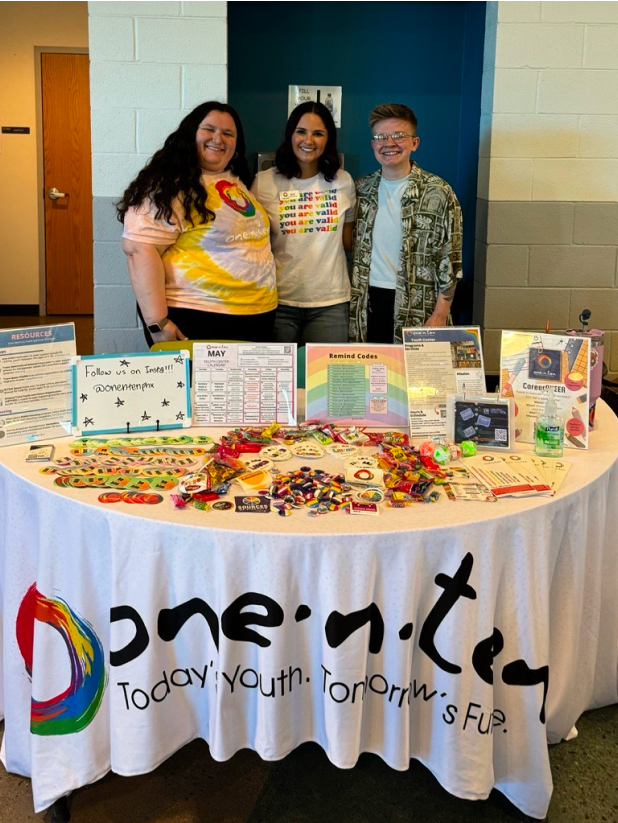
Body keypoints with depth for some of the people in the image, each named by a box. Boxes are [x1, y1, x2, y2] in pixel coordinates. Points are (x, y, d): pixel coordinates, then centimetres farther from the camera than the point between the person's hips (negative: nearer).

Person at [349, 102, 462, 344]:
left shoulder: (438, 193, -4)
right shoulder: (362, 188, 8)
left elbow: (450, 261, -4)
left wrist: (440, 314, -8)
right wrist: (349, 301, 8)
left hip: (417, 307, -3)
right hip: (367, 303, 3)